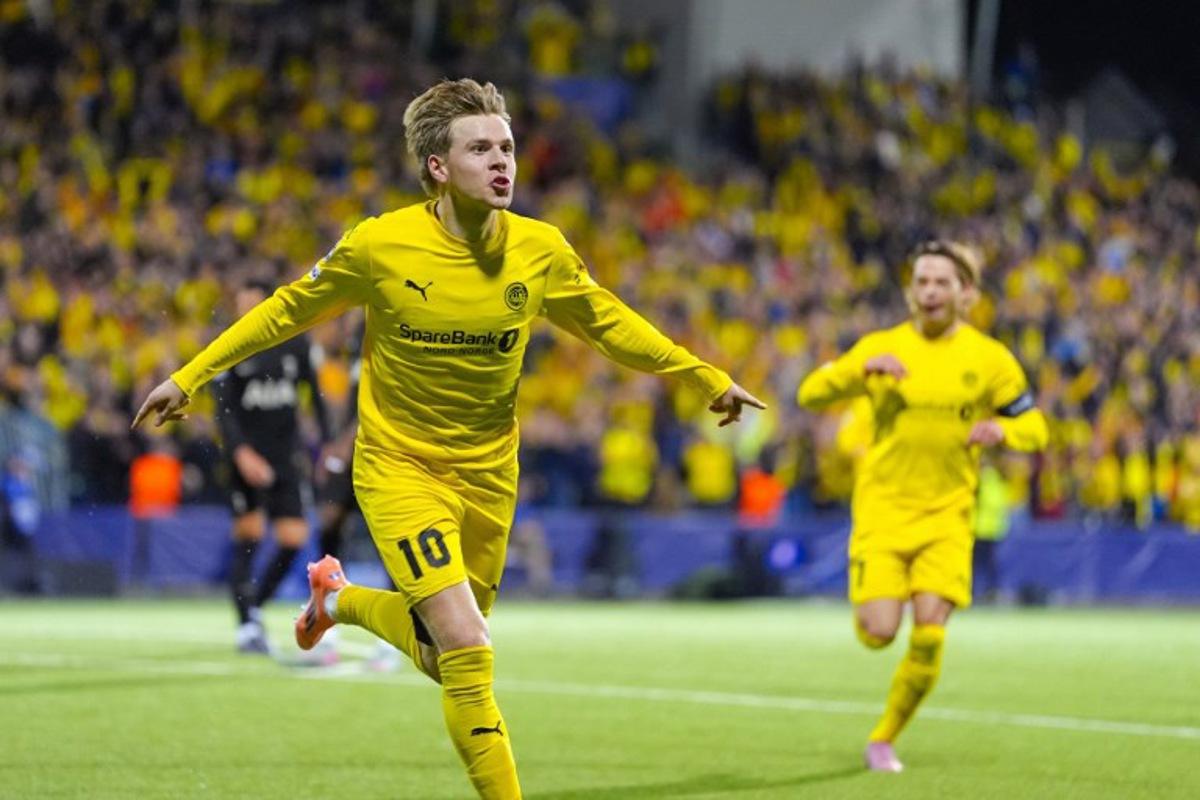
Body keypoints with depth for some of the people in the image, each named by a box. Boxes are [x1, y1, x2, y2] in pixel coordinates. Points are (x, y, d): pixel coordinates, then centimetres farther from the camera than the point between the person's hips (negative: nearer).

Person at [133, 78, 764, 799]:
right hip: (398, 465, -4)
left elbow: (610, 325, 9)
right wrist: (189, 379, 3)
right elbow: (289, 310, 0)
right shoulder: (380, 245, -16)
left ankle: (341, 598, 42)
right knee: (469, 653, -19)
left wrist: (710, 381, 13)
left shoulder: (541, 251, -9)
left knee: (441, 659, 13)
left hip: (487, 474, 4)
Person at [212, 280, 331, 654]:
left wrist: (326, 442, 9)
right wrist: (242, 453, -23)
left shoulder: (296, 345, 5)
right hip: (246, 460, -3)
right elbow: (224, 409, -10)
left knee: (294, 539, -2)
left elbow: (316, 395, 14)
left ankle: (254, 608, 17)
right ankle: (246, 627, -5)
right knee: (249, 537, -11)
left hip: (284, 458, 4)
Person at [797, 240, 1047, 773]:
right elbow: (810, 395, -2)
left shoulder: (990, 359, 1)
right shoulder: (881, 348, 0)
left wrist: (1000, 429, -16)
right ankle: (869, 603, 27)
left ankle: (884, 739, 8)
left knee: (929, 637, -12)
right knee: (878, 634, -12)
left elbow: (1034, 428, 8)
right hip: (882, 508, 0)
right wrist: (861, 369, -20)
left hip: (946, 514, 1)